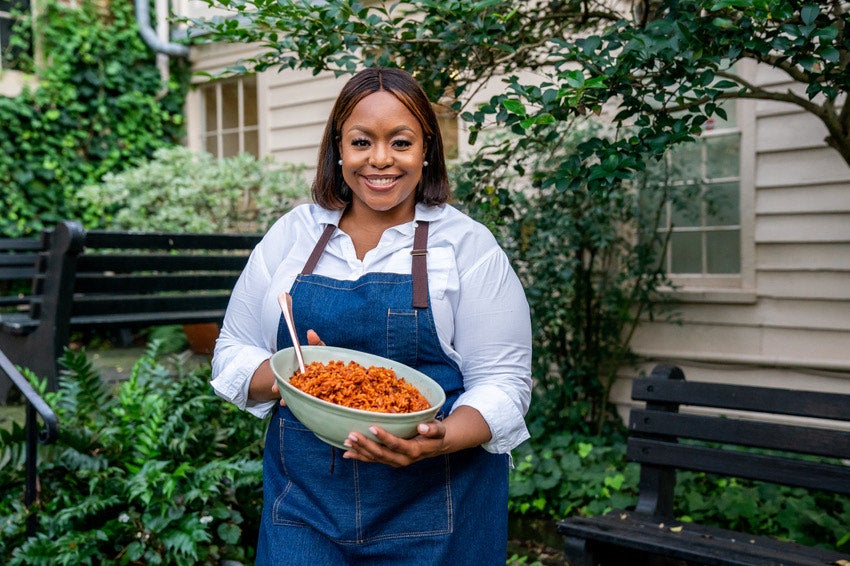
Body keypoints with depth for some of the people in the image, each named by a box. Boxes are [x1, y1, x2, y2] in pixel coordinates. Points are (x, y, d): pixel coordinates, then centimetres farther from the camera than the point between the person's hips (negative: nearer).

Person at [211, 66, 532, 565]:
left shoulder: (468, 245, -4)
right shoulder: (291, 234, 5)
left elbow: (503, 380, -7)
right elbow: (234, 351, 8)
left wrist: (440, 440, -26)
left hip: (433, 504, -1)